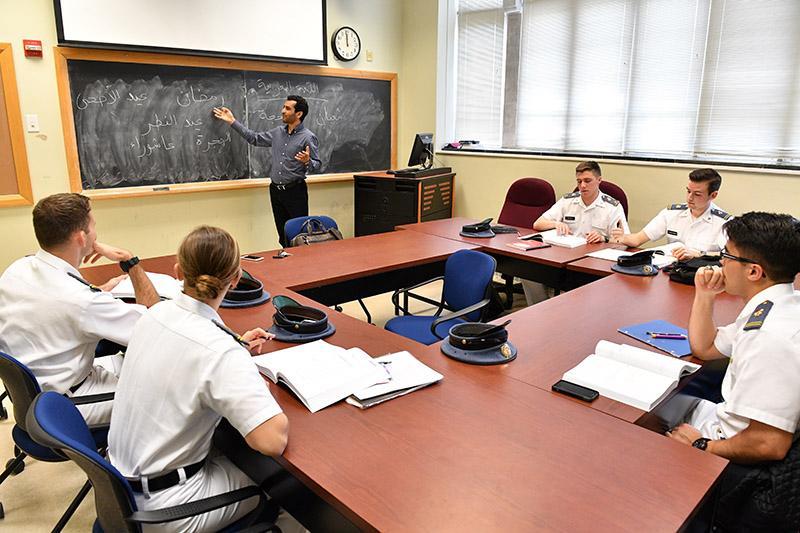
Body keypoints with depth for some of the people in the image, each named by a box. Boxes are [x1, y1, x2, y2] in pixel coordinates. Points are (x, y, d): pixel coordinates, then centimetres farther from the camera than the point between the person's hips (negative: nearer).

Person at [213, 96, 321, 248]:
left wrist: (307, 161, -33)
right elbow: (255, 138, 20)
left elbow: (317, 166, -10)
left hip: (295, 191, -6)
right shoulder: (278, 132, 10)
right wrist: (232, 121, 19)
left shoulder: (308, 137, -10)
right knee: (283, 236, 12)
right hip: (276, 190, 6)